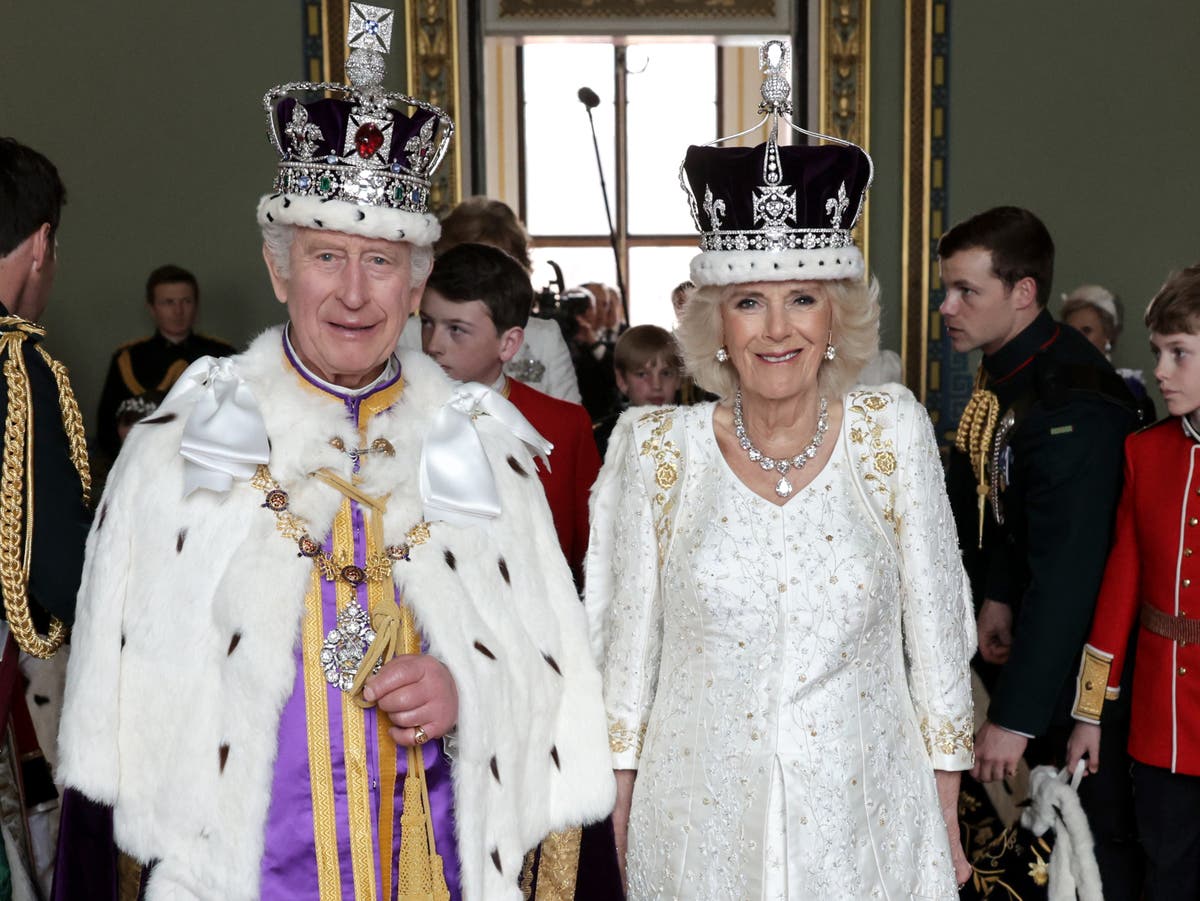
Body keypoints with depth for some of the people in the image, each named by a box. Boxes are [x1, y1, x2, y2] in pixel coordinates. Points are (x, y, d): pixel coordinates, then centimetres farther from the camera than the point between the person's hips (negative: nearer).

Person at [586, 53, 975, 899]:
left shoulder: (892, 432, -6)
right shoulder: (657, 449, -6)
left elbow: (934, 636, -1)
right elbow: (624, 648, 0)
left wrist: (948, 821, 1)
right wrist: (614, 826, 2)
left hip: (870, 822, 0)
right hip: (699, 828, 0)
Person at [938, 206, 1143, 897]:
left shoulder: (1071, 405, -28)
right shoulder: (1008, 369, 0)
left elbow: (1067, 574, -30)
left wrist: (1014, 716, -27)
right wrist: (998, 595, 1)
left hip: (1088, 660, -8)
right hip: (1031, 628, 8)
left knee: (1099, 832, 6)